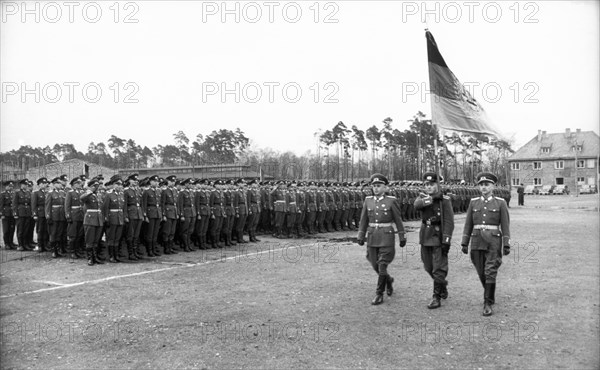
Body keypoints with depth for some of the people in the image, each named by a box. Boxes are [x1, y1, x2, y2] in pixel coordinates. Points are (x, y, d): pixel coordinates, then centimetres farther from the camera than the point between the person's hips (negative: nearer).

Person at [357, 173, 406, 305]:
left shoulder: (391, 201, -4)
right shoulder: (368, 201, 5)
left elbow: (398, 220, 0)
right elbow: (364, 220, 9)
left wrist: (402, 238, 1)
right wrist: (360, 236, 4)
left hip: (387, 237, -4)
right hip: (372, 237, 4)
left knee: (382, 266, -7)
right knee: (375, 266, 10)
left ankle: (379, 294, 4)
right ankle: (388, 280, 39)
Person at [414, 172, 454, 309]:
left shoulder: (445, 200, -8)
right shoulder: (422, 197, 6)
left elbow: (449, 222, -13)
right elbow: (417, 205, -18)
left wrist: (446, 241, -19)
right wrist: (430, 199, -32)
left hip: (439, 236, -5)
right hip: (425, 236, 6)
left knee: (438, 269, -5)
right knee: (428, 267, 16)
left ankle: (436, 297, 4)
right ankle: (443, 285, 39)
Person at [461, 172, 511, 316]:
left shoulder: (500, 203, 0)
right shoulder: (473, 202, 8)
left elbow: (505, 225, -1)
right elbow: (468, 224, 9)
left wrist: (507, 245, -7)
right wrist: (464, 243, 4)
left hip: (493, 241, -3)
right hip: (477, 241, 3)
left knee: (490, 272, -10)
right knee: (481, 273, 10)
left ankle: (487, 304, -3)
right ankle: (491, 296, 33)